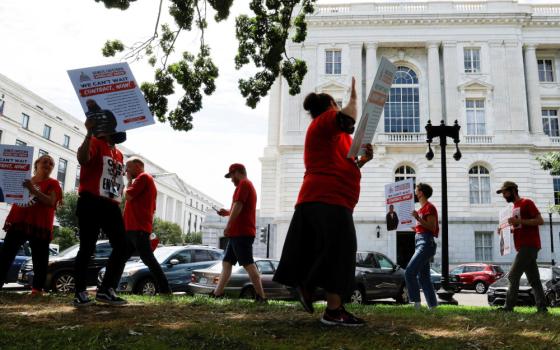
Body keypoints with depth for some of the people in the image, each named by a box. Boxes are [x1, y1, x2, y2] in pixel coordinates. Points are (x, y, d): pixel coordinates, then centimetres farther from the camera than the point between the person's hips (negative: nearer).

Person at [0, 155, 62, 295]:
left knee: (39, 260, -3)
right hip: (18, 224, 5)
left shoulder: (53, 183, 5)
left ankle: (37, 289, 1)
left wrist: (33, 190, -20)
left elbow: (51, 202, -12)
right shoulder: (24, 180, 21)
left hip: (39, 227, -5)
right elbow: (16, 201, 26)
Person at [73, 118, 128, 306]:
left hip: (111, 206, 8)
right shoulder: (95, 143, -2)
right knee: (87, 248, -2)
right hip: (91, 203, -7)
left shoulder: (118, 154, 22)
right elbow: (82, 159, -24)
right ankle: (80, 293, 8)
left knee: (122, 247, 1)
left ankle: (106, 289, 10)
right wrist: (90, 133, -31)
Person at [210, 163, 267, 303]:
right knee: (226, 262, 11)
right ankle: (217, 293, 14)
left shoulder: (243, 184, -7)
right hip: (239, 233, 10)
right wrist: (227, 212, 16)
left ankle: (261, 296, -12)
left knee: (248, 264, -12)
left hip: (241, 233, -10)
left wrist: (228, 226, -15)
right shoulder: (249, 186, 24)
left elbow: (238, 205, -18)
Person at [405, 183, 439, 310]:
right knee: (423, 277, 9)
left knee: (409, 272, -17)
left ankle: (415, 303, -18)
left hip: (426, 243, -10)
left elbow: (432, 227, -16)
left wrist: (418, 218, -24)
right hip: (421, 243, 10)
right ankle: (433, 305, 11)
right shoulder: (422, 208, 21)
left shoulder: (429, 207, -7)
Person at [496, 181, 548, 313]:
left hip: (529, 246, -9)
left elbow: (540, 221, -14)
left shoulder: (526, 203, -6)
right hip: (523, 247, 9)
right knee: (534, 280, 7)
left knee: (513, 276, -12)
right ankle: (542, 307, 8)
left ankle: (509, 306, -11)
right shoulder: (515, 207, 20)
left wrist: (519, 221, -20)